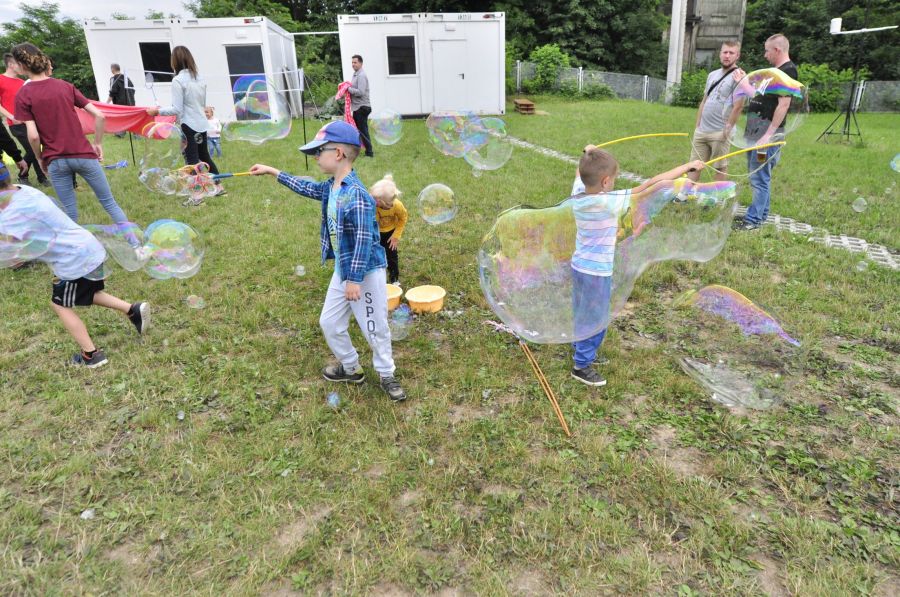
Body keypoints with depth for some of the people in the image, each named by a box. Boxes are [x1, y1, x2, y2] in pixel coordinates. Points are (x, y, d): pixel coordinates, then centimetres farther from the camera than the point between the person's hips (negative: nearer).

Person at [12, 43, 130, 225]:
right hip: (83, 154, 1)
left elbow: (33, 135, -10)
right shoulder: (66, 86, 4)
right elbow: (99, 116, -2)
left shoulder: (23, 95, -3)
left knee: (70, 212, 10)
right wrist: (98, 144, 9)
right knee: (109, 202, 9)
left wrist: (40, 158, 6)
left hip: (55, 160, -1)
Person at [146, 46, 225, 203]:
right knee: (204, 156, 20)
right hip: (202, 124, 7)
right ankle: (218, 186, 27)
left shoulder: (178, 80, -14)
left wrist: (157, 111, -4)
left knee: (191, 160, -1)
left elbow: (177, 109, -15)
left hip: (189, 126, -7)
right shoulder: (199, 78, 6)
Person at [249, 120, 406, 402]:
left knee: (374, 328, 5)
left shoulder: (356, 195, -24)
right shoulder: (331, 188, 4)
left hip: (365, 272, -9)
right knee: (329, 322, 17)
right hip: (342, 270, 9)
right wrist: (272, 171, 28)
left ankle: (387, 376, 25)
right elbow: (306, 188, 26)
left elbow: (363, 241, -25)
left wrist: (355, 279, -23)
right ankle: (351, 368, 35)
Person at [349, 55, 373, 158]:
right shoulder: (355, 74, 15)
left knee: (363, 130, -5)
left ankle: (369, 152, 2)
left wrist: (348, 89, -17)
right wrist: (347, 87, 4)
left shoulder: (361, 76, -15)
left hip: (362, 107, -10)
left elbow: (360, 92, -24)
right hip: (357, 107, 10)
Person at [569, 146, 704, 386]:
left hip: (579, 265, 7)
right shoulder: (609, 202, -26)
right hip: (597, 272, -7)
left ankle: (580, 345, 50)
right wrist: (688, 166, -15)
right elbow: (651, 184, -23)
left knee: (583, 313, 27)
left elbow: (580, 173, 16)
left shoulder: (578, 194, -7)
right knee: (595, 319, 11)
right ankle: (582, 365, 26)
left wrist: (588, 154, 35)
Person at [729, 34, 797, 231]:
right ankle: (761, 213, 24)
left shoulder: (787, 71, -11)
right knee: (757, 176, 14)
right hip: (755, 128, 10)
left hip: (768, 129, -10)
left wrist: (769, 135, -24)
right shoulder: (773, 71, 19)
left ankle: (753, 220, -6)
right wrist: (743, 81, 23)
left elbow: (784, 105, -19)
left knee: (759, 177, -9)